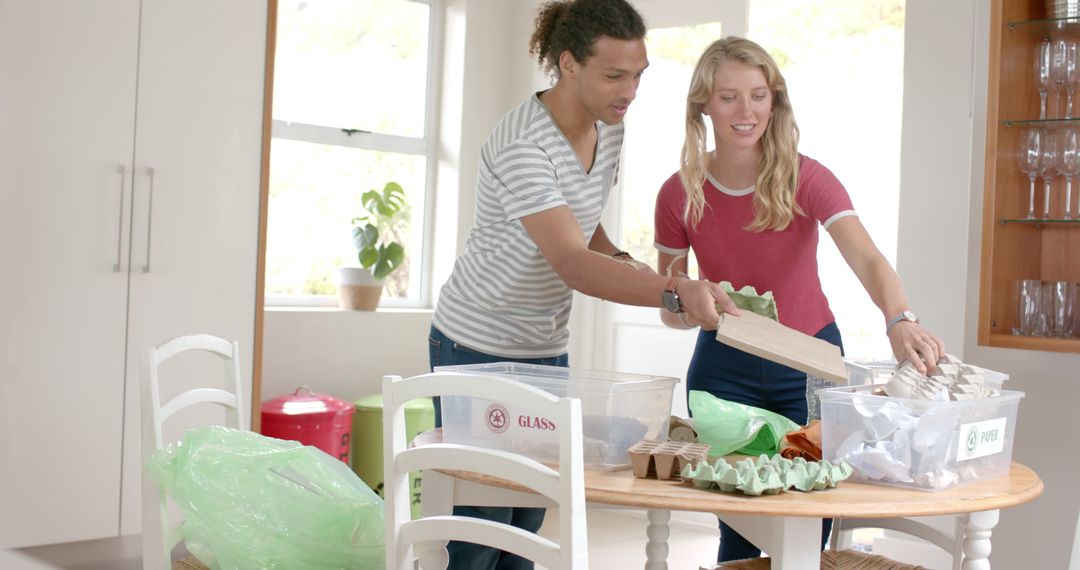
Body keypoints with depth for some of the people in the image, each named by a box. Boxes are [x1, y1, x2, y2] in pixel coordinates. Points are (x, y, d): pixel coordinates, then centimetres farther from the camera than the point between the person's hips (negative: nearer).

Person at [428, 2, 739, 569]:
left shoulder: (608, 128, 1)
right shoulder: (521, 145, -25)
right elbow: (571, 263, -33)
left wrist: (621, 261, -3)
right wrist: (676, 292, -45)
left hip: (545, 347, 7)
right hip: (478, 346, -7)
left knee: (527, 520, 9)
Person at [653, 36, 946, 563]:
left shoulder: (805, 179, -13)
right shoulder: (679, 194, -8)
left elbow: (868, 260, -30)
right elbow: (670, 310, 1)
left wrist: (899, 320, -50)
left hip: (811, 364, 0)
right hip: (724, 369, 1)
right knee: (739, 526, 2)